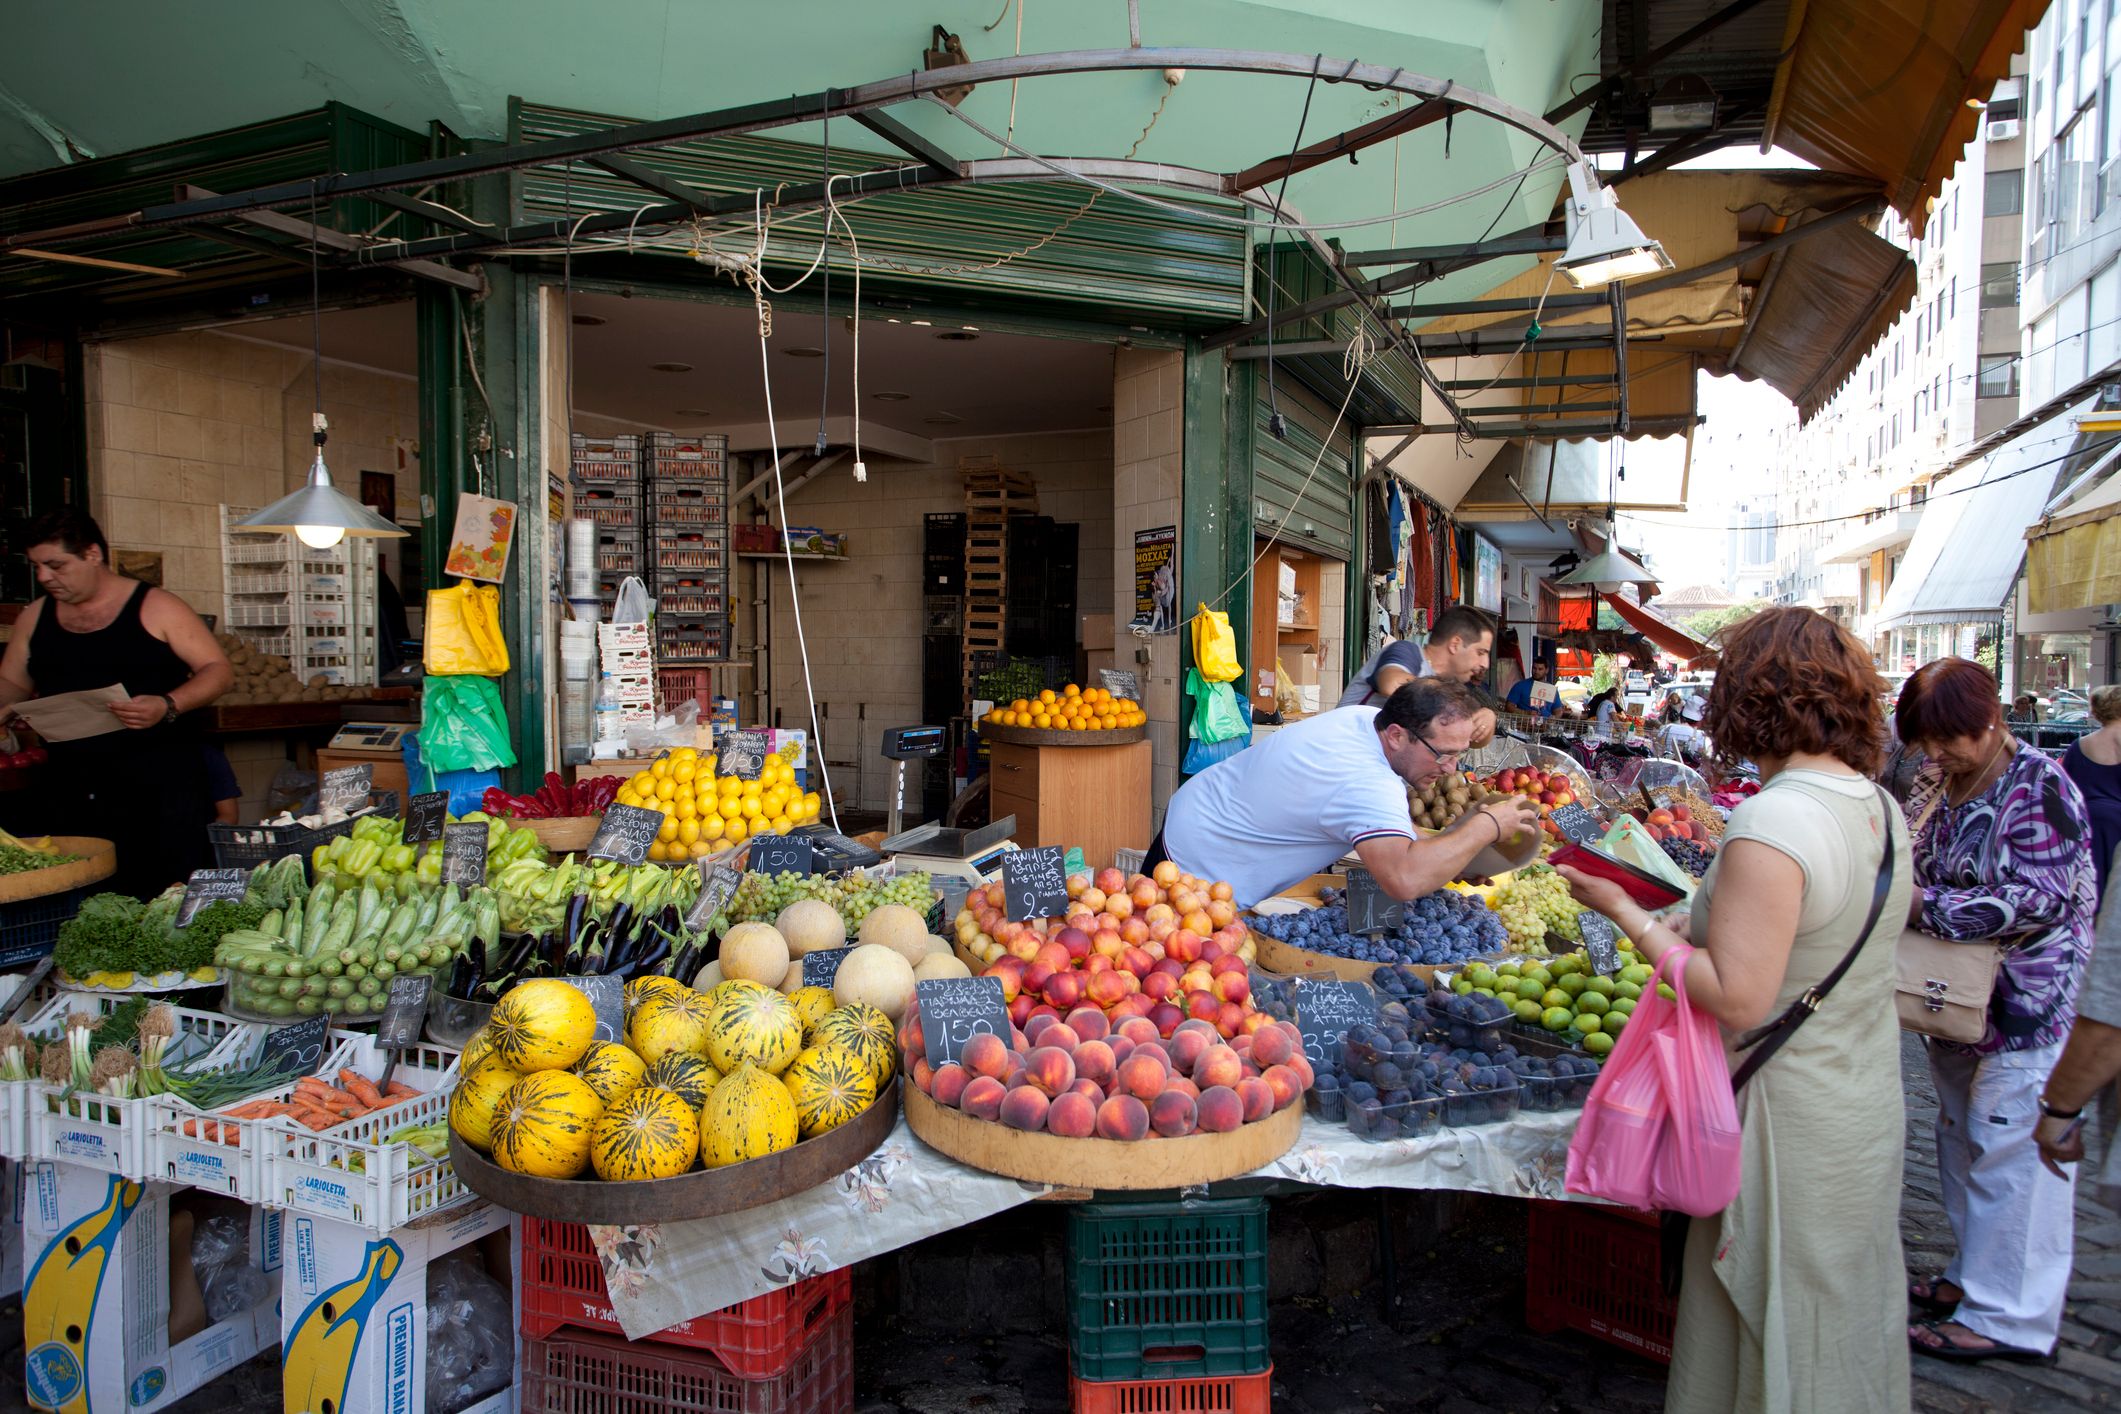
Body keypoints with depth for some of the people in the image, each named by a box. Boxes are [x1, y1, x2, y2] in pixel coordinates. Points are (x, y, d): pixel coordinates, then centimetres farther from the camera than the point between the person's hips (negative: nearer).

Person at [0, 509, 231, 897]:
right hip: (74, 792, 5)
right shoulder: (35, 618, 14)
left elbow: (217, 669, -4)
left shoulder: (155, 608, -1)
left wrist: (168, 707, -20)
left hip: (161, 788, -5)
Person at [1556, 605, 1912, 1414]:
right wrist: (1707, 922, 15)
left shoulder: (1771, 820, -26)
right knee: (1846, 1307, 25)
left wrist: (1625, 911, -19)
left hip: (1790, 1126, -8)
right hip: (1870, 1106, 8)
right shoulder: (1882, 808, 1)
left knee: (1776, 1333, 10)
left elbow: (1738, 1000, -27)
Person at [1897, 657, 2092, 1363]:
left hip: (2025, 1006, -8)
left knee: (2010, 1152, -2)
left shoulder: (2039, 787, -16)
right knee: (1962, 1140, 17)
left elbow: (2042, 900, -23)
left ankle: (2009, 1316, 9)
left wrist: (1927, 908, -24)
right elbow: (1910, 866, 16)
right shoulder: (1936, 783, 6)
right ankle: (1974, 1276, 33)